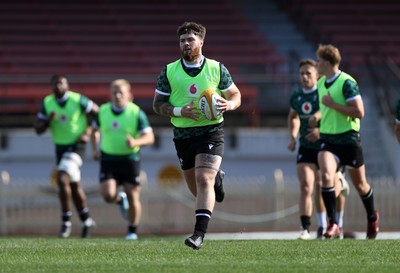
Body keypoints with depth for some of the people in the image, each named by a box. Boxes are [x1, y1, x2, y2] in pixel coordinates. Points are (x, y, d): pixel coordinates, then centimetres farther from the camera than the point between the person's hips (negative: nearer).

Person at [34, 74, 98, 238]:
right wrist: (48, 120, -21)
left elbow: (96, 112, 0)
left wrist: (88, 133, -7)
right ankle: (86, 221, 30)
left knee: (62, 180, -22)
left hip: (76, 146, -5)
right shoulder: (47, 103, -1)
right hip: (60, 147, 5)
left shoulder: (78, 100, -14)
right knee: (74, 186, 14)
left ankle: (66, 221, -14)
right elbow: (38, 129, -1)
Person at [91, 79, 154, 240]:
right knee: (108, 195, -13)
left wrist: (136, 142, -30)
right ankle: (121, 200, 24)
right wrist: (94, 149, 8)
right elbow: (95, 130, 21)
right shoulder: (103, 111, 2)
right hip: (108, 159, 2)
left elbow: (150, 137, -10)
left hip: (130, 159, -2)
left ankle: (132, 231, 17)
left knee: (133, 197, -1)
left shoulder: (137, 113, -8)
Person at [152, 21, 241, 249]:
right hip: (183, 134, 3)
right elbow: (158, 105, 4)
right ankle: (217, 179, 48)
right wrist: (179, 111, -15)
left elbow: (236, 95, 11)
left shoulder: (217, 69, 1)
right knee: (196, 187, 11)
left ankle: (200, 233, -21)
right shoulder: (169, 72, 2)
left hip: (211, 131, -3)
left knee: (203, 180, -19)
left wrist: (229, 105, -13)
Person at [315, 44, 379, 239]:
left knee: (360, 184, 10)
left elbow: (359, 112, -22)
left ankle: (372, 218, 36)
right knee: (326, 176, -20)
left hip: (349, 140, -5)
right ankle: (333, 224, -16)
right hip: (328, 140, 5)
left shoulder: (347, 82, -15)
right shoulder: (321, 83, 9)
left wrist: (332, 104, -22)